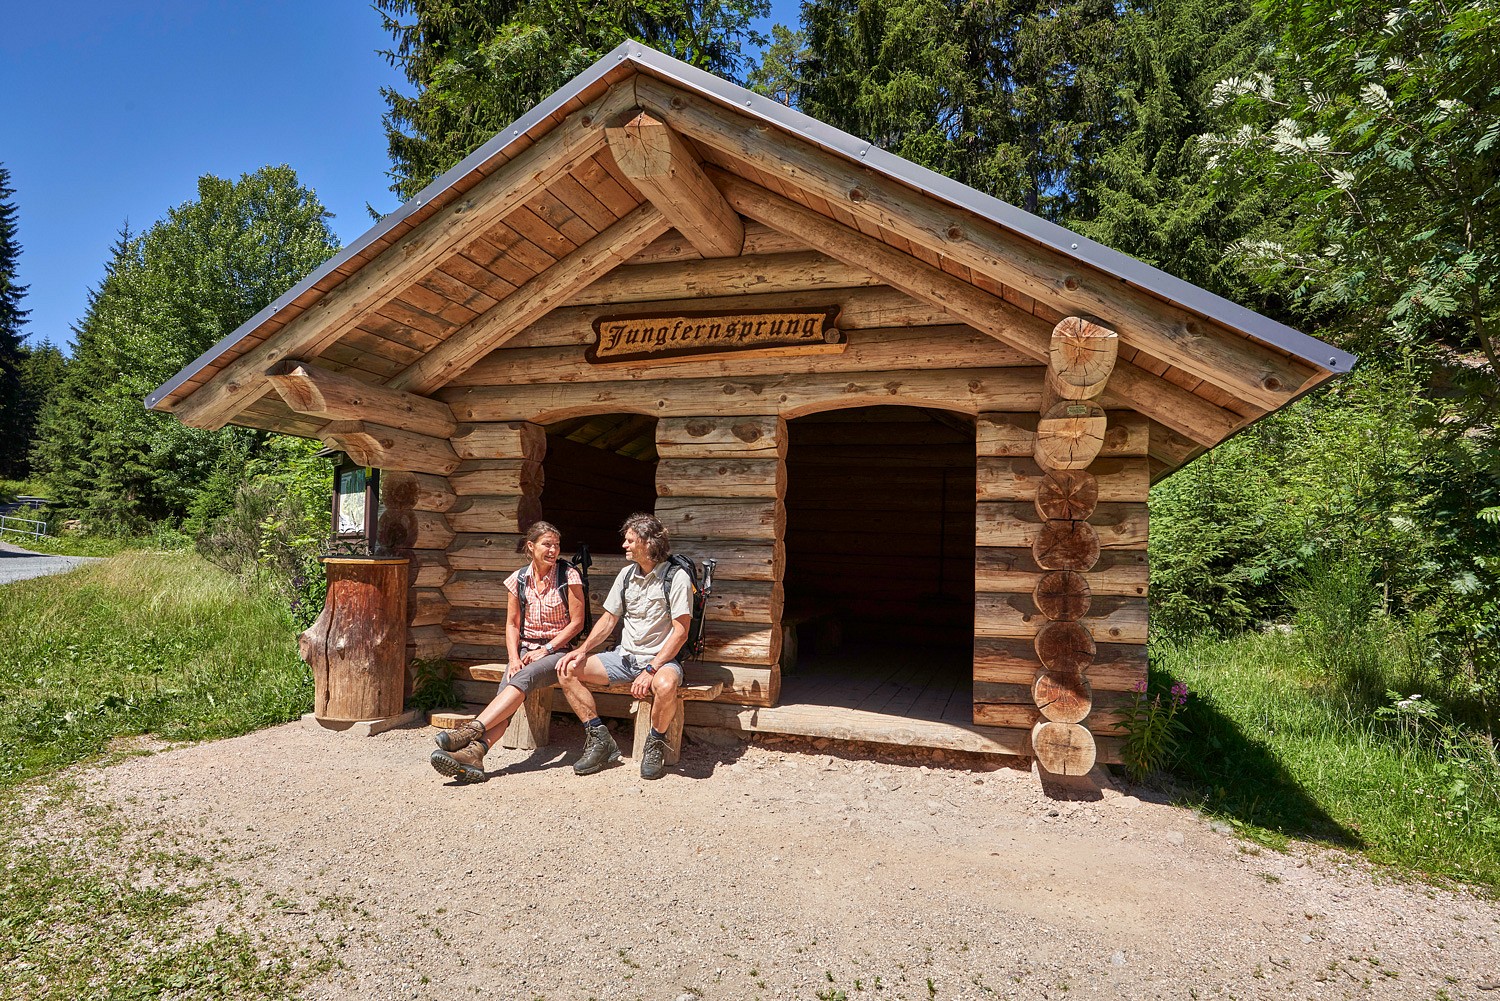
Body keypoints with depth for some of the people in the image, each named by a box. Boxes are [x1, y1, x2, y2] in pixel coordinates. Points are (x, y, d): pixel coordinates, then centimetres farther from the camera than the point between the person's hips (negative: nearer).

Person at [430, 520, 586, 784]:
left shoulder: (568, 576, -3)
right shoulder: (519, 579, 7)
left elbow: (577, 622, -4)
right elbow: (512, 624, 9)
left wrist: (546, 649, -11)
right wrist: (514, 658, -7)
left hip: (558, 651, -3)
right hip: (525, 649, 3)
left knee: (523, 678, -33)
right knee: (509, 686, -27)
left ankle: (472, 729, -44)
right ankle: (475, 752, -45)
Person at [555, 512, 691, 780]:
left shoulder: (676, 578, -11)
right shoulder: (627, 574, 10)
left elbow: (680, 633, -15)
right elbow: (608, 620, 13)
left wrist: (651, 670, -24)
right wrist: (582, 650, -3)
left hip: (660, 659, -6)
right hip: (624, 656, 7)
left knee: (665, 685, -40)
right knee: (567, 670, -9)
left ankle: (656, 743, -9)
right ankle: (600, 739, -3)